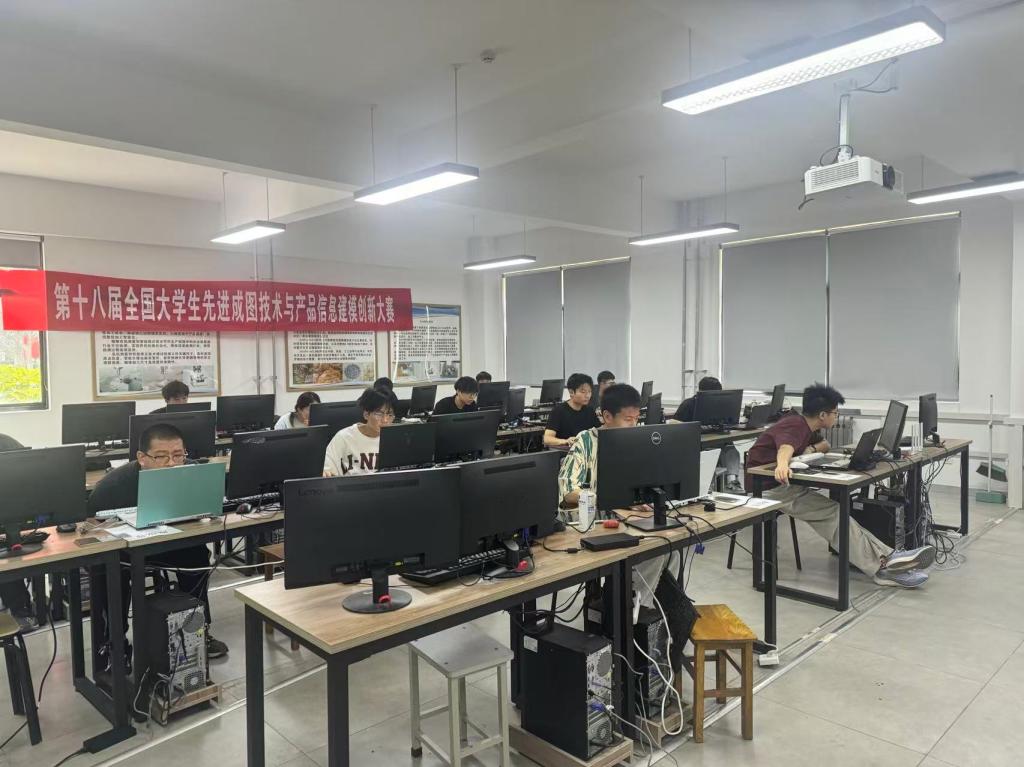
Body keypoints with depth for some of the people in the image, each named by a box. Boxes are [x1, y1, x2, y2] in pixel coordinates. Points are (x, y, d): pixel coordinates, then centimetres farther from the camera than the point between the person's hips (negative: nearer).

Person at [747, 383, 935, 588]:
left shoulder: (804, 425, 10)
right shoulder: (794, 426, -19)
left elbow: (826, 444, 23)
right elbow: (786, 447, -41)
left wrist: (812, 448, -2)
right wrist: (782, 464, -65)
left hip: (788, 486, 9)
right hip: (768, 486, -9)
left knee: (833, 514, -11)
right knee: (832, 512, -20)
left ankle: (884, 558, -19)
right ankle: (882, 566, -18)